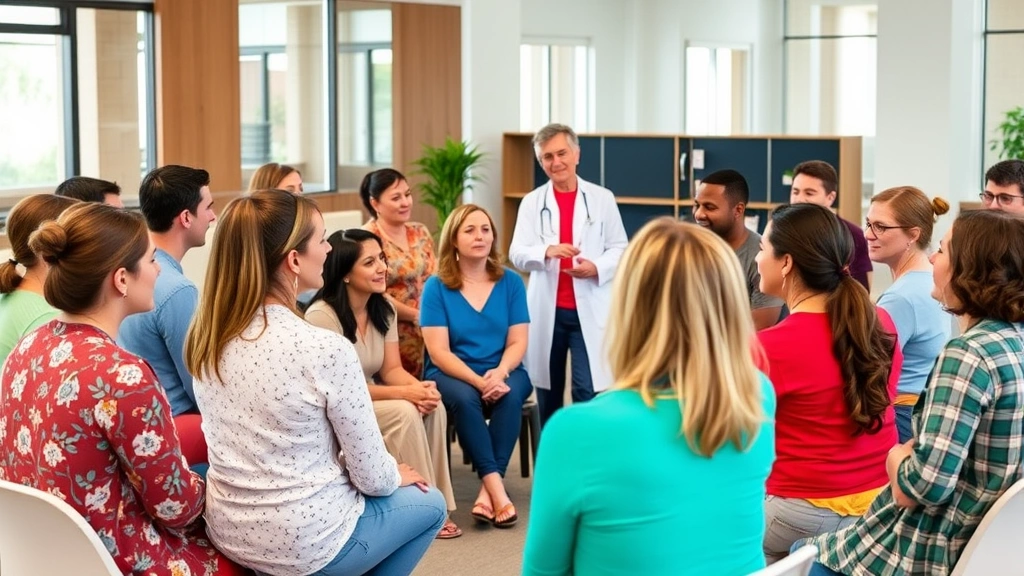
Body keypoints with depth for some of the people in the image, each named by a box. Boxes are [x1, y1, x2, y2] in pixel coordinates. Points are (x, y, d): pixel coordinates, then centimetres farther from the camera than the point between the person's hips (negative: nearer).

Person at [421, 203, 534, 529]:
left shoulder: (511, 283, 4)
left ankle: (487, 490, -30)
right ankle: (497, 487, -33)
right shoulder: (436, 287, -3)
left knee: (510, 397, -32)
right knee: (464, 399, -34)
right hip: (452, 375, -2)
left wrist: (500, 373, -21)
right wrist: (479, 381, -22)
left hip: (503, 373, 2)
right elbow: (439, 352, -9)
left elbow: (517, 342, 0)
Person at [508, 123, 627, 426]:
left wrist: (597, 267, -16)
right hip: (547, 310, 2)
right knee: (548, 392, 10)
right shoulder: (532, 202, 6)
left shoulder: (602, 199, 5)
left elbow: (620, 248, 5)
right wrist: (547, 250, -25)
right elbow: (517, 253, -4)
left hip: (589, 309, -1)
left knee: (588, 391, -9)